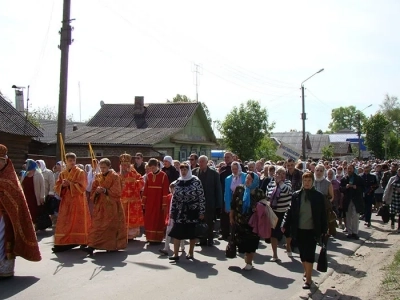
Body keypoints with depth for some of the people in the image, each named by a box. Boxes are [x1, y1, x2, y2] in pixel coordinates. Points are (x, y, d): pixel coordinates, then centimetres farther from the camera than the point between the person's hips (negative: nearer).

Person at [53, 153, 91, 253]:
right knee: (65, 223, 2)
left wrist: (70, 184, -18)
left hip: (78, 201, -4)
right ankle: (64, 243, 4)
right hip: (66, 201, 4)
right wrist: (62, 185, -12)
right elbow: (57, 187, 9)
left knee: (78, 222, -2)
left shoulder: (80, 172, -2)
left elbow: (82, 187, -10)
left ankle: (81, 242, 4)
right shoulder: (62, 174, 12)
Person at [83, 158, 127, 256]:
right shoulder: (98, 177, 10)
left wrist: (105, 190, -26)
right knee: (97, 225, -2)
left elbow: (116, 191, -11)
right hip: (100, 205, 4)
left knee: (112, 225, 1)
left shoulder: (115, 177, -4)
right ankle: (92, 246, -3)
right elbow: (93, 190, 8)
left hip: (111, 205, -4)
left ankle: (112, 245, 12)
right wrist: (97, 191, -14)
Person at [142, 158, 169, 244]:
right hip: (149, 202, 4)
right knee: (149, 220, 6)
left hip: (158, 202, -4)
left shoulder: (163, 175, -7)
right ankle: (150, 238, 15)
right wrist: (144, 202, 6)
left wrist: (164, 204, -13)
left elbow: (165, 190, -10)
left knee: (158, 220, 2)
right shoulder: (148, 175, 7)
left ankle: (157, 238, 9)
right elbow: (145, 189, 8)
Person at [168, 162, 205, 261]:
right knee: (176, 232, -2)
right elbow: (174, 197, 12)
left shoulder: (196, 181, -7)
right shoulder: (178, 181, 7)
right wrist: (172, 211, 9)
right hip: (180, 211, 4)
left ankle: (191, 253, 20)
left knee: (192, 233, 6)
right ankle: (176, 254, 2)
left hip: (192, 211, -4)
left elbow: (201, 197, -8)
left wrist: (201, 211, -11)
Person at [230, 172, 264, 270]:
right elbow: (233, 204, 2)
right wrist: (231, 217, 2)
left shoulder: (259, 193, -7)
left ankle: (249, 262, 19)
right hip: (239, 221, 2)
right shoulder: (239, 189, -3)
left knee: (251, 243, 4)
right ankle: (247, 260, 25)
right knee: (242, 242, 7)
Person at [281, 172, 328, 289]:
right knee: (303, 254, 14)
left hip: (312, 230, -2)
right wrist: (285, 224, -5)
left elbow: (323, 214, 0)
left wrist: (324, 230, -2)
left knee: (309, 255, -3)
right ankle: (306, 272, 35)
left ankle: (308, 279, 3)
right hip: (299, 230, 2)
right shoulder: (296, 195, 1)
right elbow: (290, 211, 3)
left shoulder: (319, 196, -2)